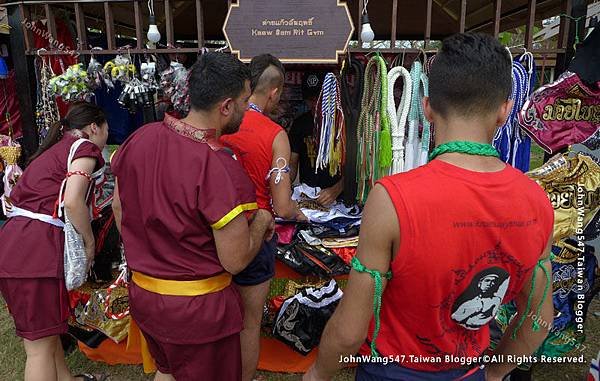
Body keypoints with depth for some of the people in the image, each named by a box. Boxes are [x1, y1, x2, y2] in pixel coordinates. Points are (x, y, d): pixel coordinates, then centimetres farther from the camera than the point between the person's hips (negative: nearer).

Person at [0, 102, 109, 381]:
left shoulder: (52, 150, 25)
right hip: (35, 249, -9)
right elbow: (72, 201, -17)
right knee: (41, 343, 1)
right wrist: (89, 241, -3)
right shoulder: (85, 147, -2)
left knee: (47, 330, 24)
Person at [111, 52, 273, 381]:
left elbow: (118, 206, 7)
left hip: (142, 292, 7)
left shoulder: (139, 139, -7)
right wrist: (261, 221, -3)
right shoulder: (221, 170, -29)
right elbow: (235, 262, -21)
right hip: (197, 308, -6)